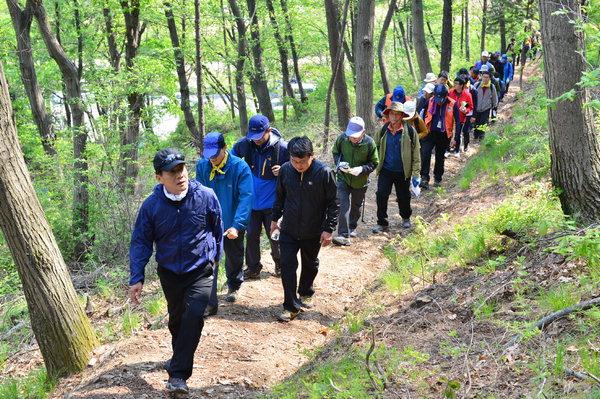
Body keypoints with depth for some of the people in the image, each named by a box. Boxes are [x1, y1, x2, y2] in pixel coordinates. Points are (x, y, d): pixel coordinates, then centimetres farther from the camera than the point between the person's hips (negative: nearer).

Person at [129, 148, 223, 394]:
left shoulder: (205, 196, -16)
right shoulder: (152, 205, -15)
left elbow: (217, 228, 3)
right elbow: (140, 242, -6)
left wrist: (216, 255, 17)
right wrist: (137, 278, -12)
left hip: (200, 270, -2)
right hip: (169, 272, 2)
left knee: (193, 315, -20)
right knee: (176, 319, 18)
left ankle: (178, 374, -11)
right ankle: (181, 358, 45)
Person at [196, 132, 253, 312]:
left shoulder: (240, 167, -18)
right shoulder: (202, 166, -7)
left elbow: (246, 198, -22)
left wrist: (237, 225, -31)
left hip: (232, 225, -1)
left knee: (234, 258, 20)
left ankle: (234, 287, 48)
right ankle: (210, 304, -2)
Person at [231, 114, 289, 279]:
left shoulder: (282, 147, -16)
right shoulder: (244, 144, -8)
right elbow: (230, 158, 14)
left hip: (272, 202, -2)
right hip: (252, 202, 3)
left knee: (275, 237, 9)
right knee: (251, 236, 12)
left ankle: (280, 264, 36)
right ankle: (253, 268, 30)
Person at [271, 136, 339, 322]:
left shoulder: (324, 172, -18)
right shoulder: (285, 169, -9)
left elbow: (333, 203, -11)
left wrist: (329, 229, -12)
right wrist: (275, 218, 12)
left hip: (313, 232, -1)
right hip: (288, 230, 1)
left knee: (310, 264, 19)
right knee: (287, 265, -3)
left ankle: (306, 293, 43)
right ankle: (291, 306, 5)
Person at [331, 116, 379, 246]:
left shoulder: (369, 143, -18)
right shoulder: (342, 138, -15)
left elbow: (374, 163, -8)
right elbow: (335, 152, 4)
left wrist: (362, 169, -26)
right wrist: (339, 163, -17)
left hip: (360, 181, 1)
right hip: (343, 177, -1)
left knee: (356, 205, 20)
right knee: (344, 204, -13)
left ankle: (352, 227, 43)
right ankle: (344, 235, -15)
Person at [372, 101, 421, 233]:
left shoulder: (410, 131, -10)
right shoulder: (383, 130, -2)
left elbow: (416, 154, -6)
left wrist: (416, 174, -8)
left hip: (402, 171, -1)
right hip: (386, 170, 2)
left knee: (403, 197, 14)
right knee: (381, 195, -8)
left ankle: (406, 218, 41)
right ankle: (382, 223, 3)